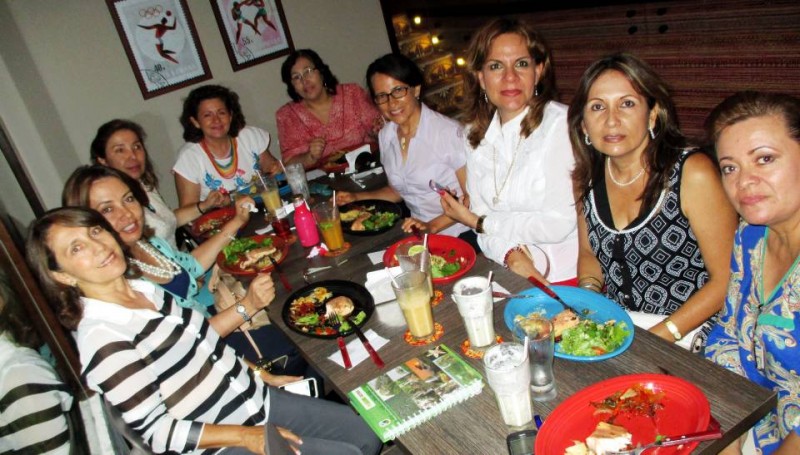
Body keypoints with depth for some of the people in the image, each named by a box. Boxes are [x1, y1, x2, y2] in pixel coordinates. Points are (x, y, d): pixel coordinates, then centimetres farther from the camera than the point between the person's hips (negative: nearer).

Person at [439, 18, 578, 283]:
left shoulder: (562, 124, -12)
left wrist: (477, 222, -6)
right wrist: (512, 256, -15)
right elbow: (480, 209, 3)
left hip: (565, 278, -4)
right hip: (506, 270, 5)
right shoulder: (477, 133, 5)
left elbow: (559, 224, -16)